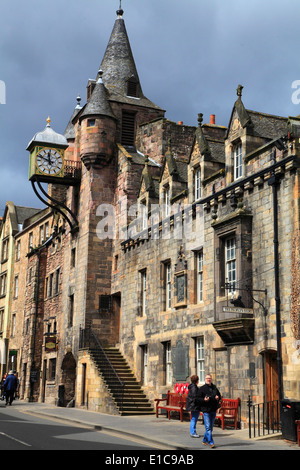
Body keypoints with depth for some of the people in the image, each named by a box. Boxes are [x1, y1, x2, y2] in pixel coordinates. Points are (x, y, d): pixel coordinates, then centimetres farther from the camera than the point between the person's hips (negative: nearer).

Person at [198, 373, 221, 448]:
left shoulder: (214, 388, 12)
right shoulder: (202, 388, -4)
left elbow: (219, 395, 22)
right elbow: (198, 398, -5)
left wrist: (218, 397, -1)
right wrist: (204, 400, -22)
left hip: (214, 410, 6)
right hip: (206, 410, -6)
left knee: (210, 427, 13)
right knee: (208, 427, -10)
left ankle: (205, 440, 27)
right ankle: (211, 442, -8)